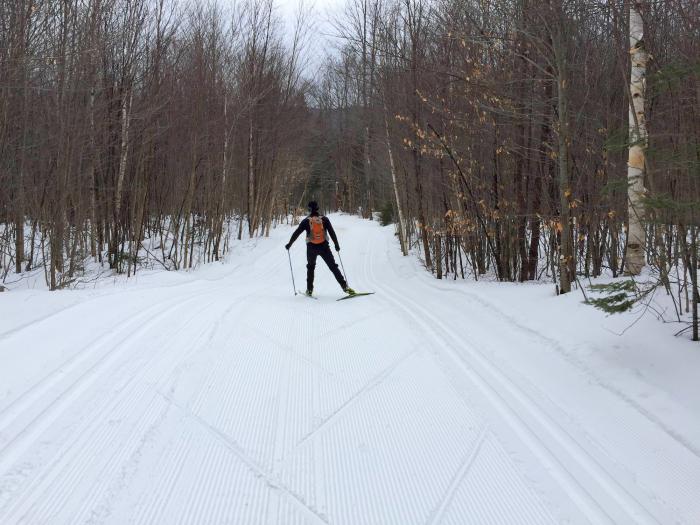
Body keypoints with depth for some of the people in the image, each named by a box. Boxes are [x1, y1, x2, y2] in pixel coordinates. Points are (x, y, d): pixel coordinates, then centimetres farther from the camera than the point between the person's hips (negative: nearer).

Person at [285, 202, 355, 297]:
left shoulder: (306, 221, -2)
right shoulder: (324, 219, -1)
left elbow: (296, 233, 1)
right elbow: (332, 232, 0)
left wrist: (289, 244, 12)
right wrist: (336, 245, 9)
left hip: (311, 247, 0)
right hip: (324, 247, 0)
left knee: (311, 267, 21)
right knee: (333, 267, 3)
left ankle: (309, 290, 17)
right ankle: (345, 286, -7)